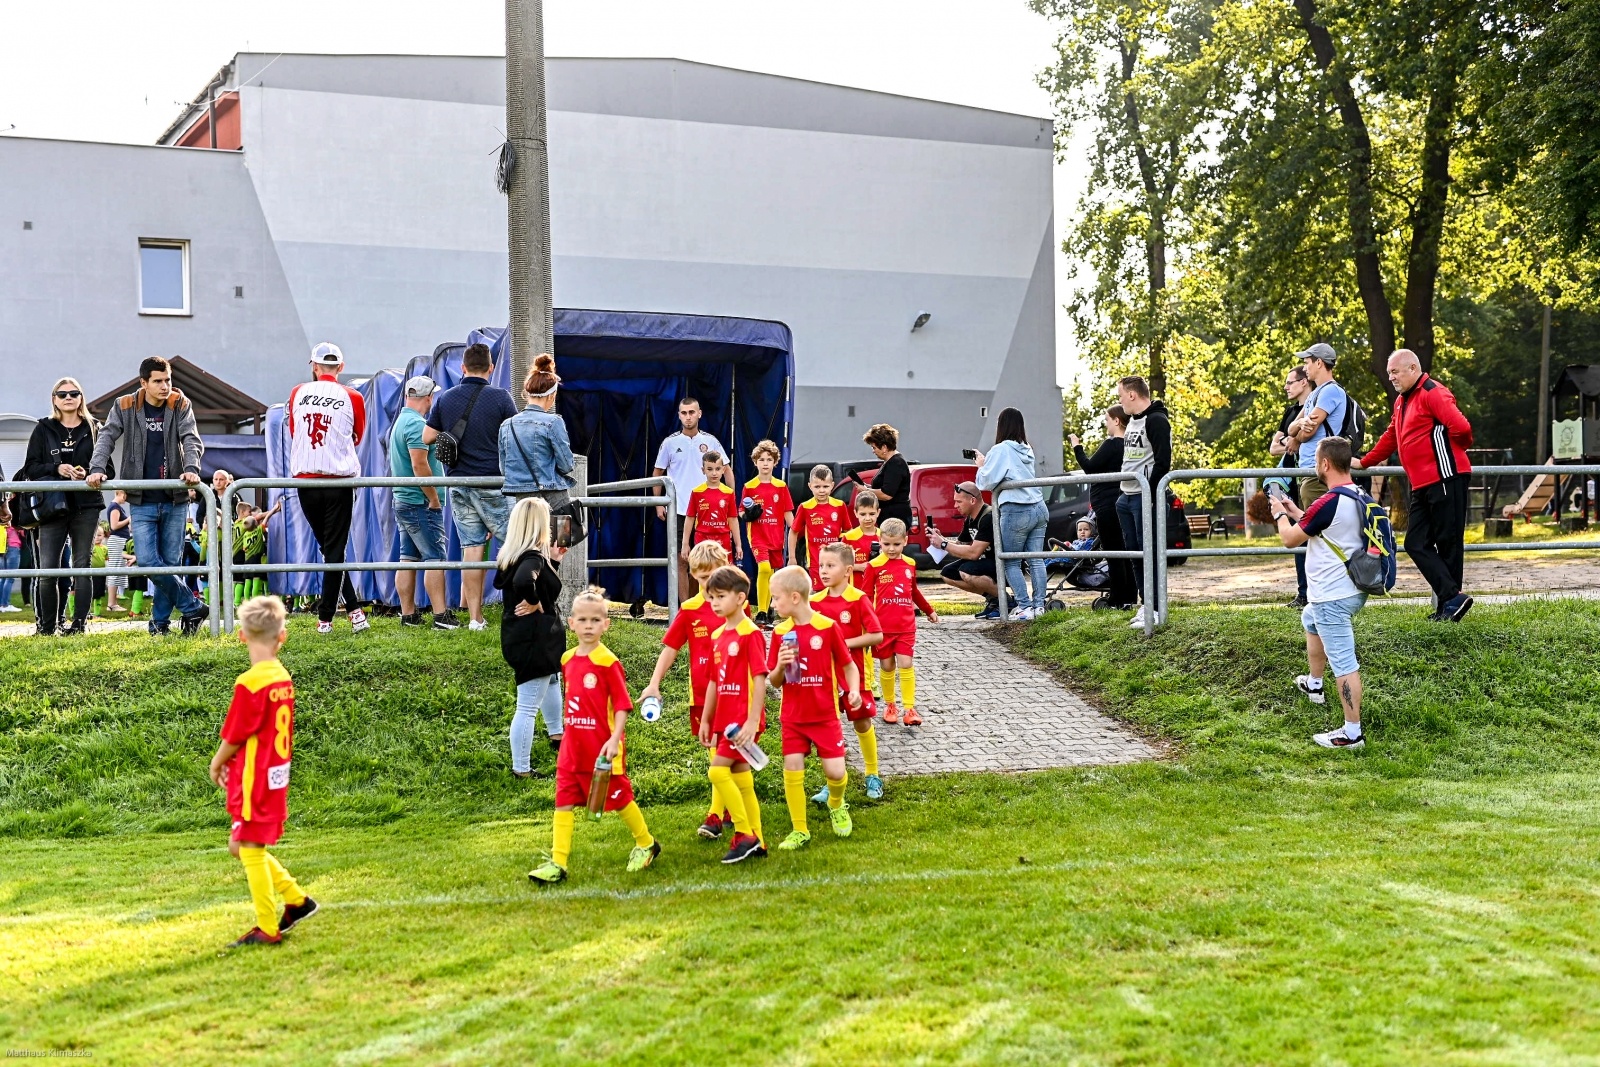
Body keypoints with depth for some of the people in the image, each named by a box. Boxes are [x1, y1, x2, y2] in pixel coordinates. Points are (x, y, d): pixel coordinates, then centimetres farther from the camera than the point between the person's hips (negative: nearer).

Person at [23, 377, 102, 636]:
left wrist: (88, 473, -12)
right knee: (48, 568, -6)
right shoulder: (43, 430, 9)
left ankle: (80, 622, 3)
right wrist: (57, 469, -12)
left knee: (82, 566, 0)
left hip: (86, 507, 0)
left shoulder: (93, 428, 9)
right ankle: (47, 624, 5)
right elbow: (30, 468, 5)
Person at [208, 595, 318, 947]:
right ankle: (297, 900, 21)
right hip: (276, 776, 8)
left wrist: (216, 765, 5)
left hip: (255, 780, -8)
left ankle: (268, 929, 11)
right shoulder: (284, 678, 5)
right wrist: (230, 763, 12)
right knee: (241, 847, 19)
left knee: (251, 851, 3)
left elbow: (234, 737, -14)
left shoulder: (249, 683, -20)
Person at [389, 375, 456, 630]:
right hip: (421, 503, -10)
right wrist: (435, 499, -15)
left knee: (408, 558, 10)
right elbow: (420, 466, -22)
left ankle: (408, 614, 12)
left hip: (403, 501, 10)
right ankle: (441, 616, -11)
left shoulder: (400, 421, 16)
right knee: (435, 558, -9)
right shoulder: (417, 424, -15)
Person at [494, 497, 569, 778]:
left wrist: (553, 562, 16)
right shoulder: (533, 558, -22)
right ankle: (521, 770, 1)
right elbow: (523, 581, -44)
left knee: (553, 677, 35)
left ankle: (556, 735, 52)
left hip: (519, 637, 11)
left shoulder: (512, 555, 6)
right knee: (528, 707, -4)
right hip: (534, 641, -11)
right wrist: (534, 603, -25)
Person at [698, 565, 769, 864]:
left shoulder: (751, 633, -12)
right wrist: (705, 720, 17)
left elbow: (760, 679, -16)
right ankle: (756, 841, 16)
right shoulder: (717, 636, 12)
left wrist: (753, 720, -21)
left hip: (744, 717, -8)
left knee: (718, 770, -15)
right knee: (740, 777, 10)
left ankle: (745, 834, -6)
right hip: (724, 717, 8)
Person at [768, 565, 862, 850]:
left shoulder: (828, 627, -9)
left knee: (835, 771, -6)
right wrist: (780, 666, -16)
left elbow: (849, 665, 0)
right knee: (792, 770, -2)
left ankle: (836, 805, 28)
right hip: (792, 716, 3)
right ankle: (800, 830, 11)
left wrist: (854, 690, -18)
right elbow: (774, 681, 6)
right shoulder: (781, 633, 1)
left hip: (824, 715, -3)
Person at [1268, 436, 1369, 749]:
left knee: (1344, 664, -6)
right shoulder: (1359, 498, 5)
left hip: (1332, 597, -10)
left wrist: (1280, 515, 7)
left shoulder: (1328, 503, -24)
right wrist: (1295, 511, 23)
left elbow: (1290, 539, -12)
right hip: (1351, 590, 10)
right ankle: (1314, 685, 50)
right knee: (1310, 621, 35)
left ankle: (1352, 733, -3)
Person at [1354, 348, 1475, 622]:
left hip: (1445, 479, -10)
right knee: (1416, 544, 0)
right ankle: (1451, 598, -3)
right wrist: (1364, 462, 33)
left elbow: (1460, 427, -21)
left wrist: (1454, 449, -1)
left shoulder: (1433, 393, -10)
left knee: (1448, 543, -5)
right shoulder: (1402, 400, 21)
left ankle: (1450, 599, -1)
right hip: (1421, 485, 10)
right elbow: (1391, 437, 32)